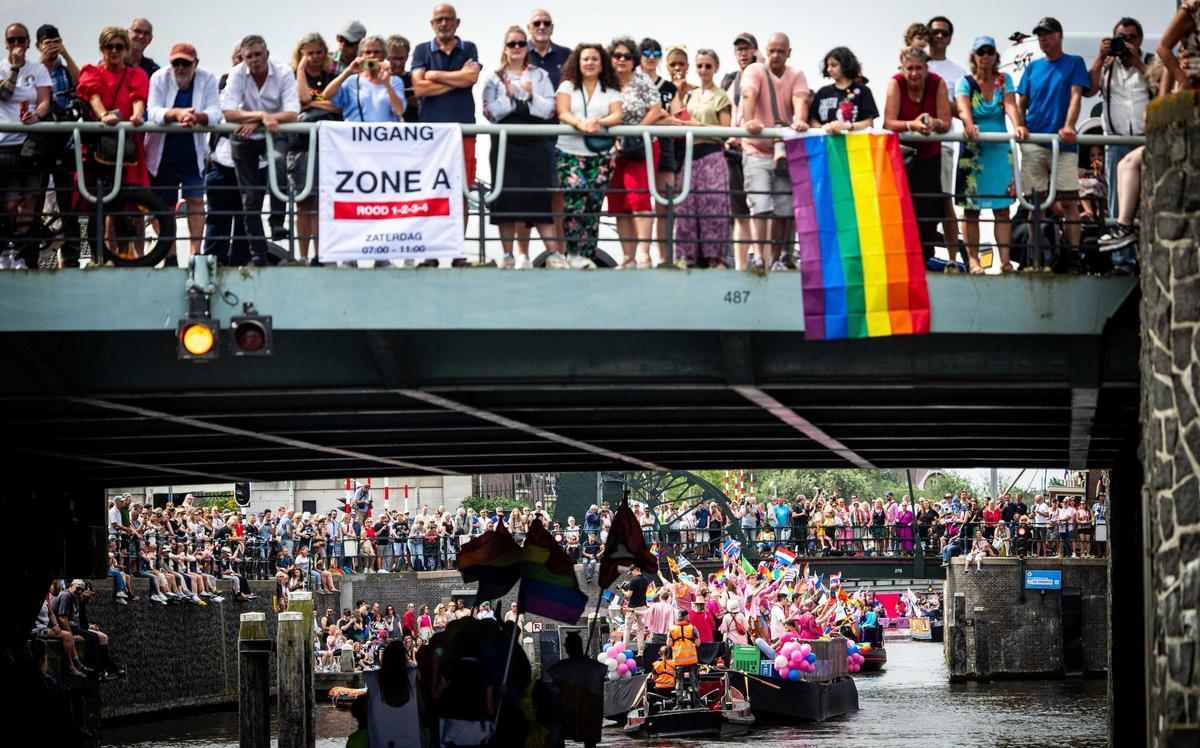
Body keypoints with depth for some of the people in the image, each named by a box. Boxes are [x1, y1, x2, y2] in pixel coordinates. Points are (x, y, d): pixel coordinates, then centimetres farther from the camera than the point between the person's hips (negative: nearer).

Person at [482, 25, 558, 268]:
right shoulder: (494, 78, 11)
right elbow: (490, 112, 2)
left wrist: (531, 96, -10)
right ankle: (508, 255, -1)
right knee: (507, 199, -5)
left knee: (538, 198, -6)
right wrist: (509, 96, -10)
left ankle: (555, 253, -8)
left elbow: (550, 109, 5)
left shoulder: (540, 75, 13)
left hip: (535, 144, 0)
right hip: (505, 144, 0)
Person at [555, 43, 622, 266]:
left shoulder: (611, 91, 17)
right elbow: (563, 113, -1)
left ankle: (586, 255, -1)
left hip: (601, 155, 2)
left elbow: (617, 115, 2)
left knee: (593, 205, -3)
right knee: (575, 200, -17)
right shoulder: (568, 87, 13)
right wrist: (580, 124, -22)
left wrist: (599, 123, -20)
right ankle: (575, 253, -17)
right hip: (571, 153, -2)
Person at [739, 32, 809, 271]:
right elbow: (749, 96, -21)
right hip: (756, 151, -3)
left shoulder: (796, 76, 7)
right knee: (761, 206, -17)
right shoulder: (755, 72, -1)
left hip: (785, 152, 3)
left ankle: (775, 259, 13)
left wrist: (800, 120, -35)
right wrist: (749, 121, -41)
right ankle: (758, 256, -24)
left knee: (784, 210, 2)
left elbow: (800, 100, -13)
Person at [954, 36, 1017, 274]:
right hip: (973, 149, -2)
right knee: (971, 207, -2)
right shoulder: (965, 82, -2)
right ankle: (973, 259, 2)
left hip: (1001, 149, 2)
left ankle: (1005, 260, -3)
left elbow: (1010, 105, -11)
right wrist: (969, 125, -42)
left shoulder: (1004, 80, 6)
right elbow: (963, 108, -20)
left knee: (1002, 206, -1)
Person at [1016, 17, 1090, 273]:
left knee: (1068, 202, -7)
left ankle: (1073, 259, -9)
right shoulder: (1033, 67, 17)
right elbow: (1021, 102, 16)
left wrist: (1068, 126, -20)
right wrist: (1019, 125, -5)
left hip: (1063, 143, -3)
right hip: (1033, 143, 3)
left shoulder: (1074, 63, 9)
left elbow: (1076, 96, -4)